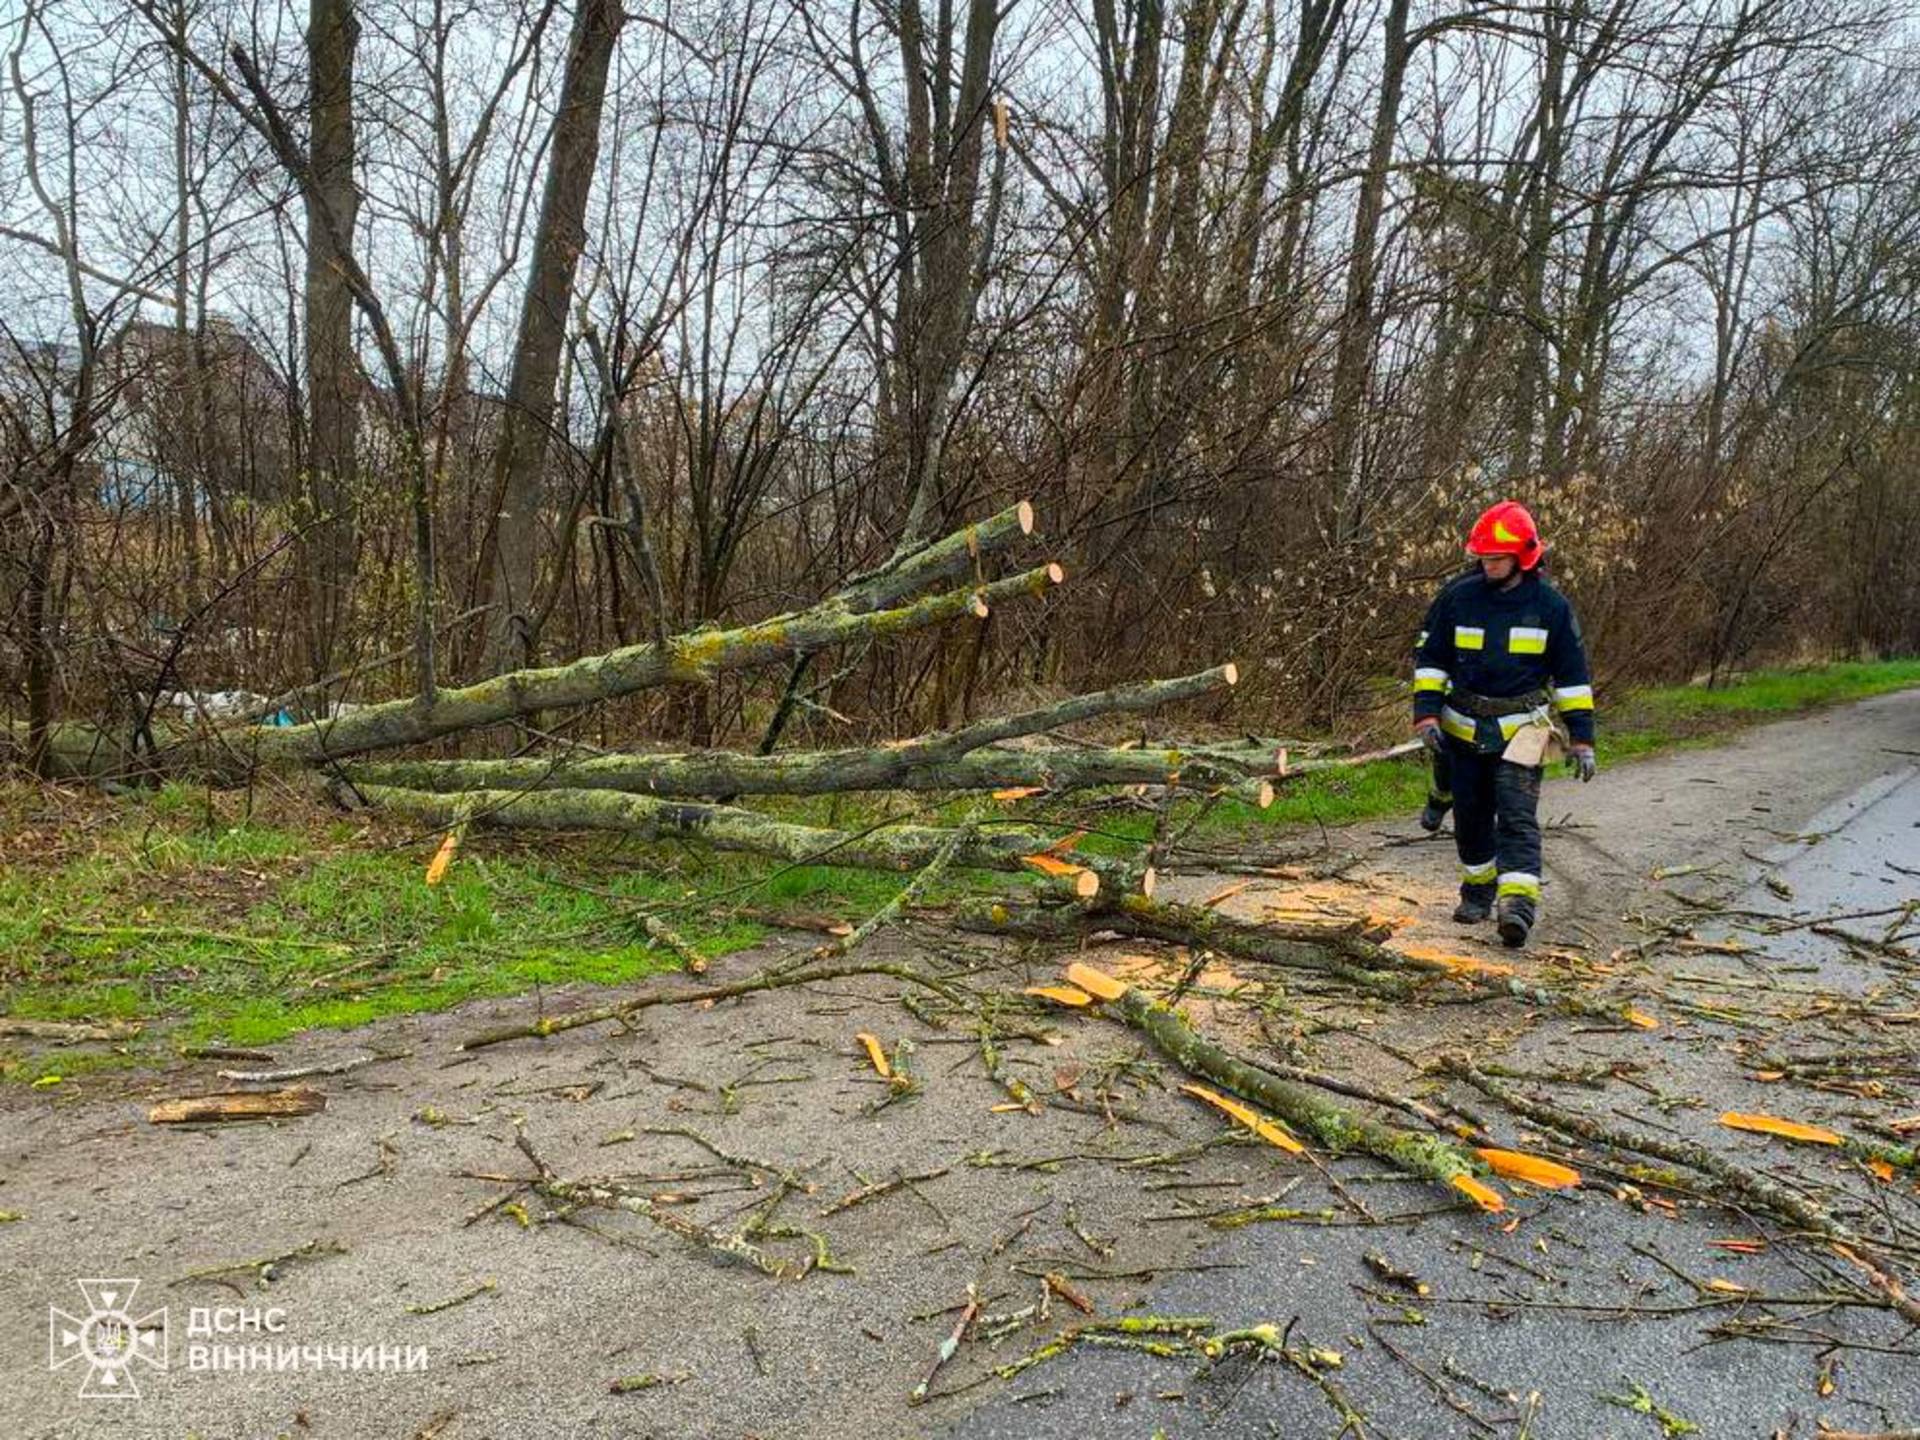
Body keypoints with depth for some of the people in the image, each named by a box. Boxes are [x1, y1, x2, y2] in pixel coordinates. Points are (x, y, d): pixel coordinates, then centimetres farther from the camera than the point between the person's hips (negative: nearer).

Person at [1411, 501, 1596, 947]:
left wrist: (1581, 737, 0)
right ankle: (1478, 891, 28)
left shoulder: (1551, 605, -3)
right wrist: (1426, 711, -6)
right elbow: (1430, 657, 5)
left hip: (1521, 727, -3)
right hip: (1464, 728, 3)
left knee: (1517, 815, -14)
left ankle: (1518, 904, -23)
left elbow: (1572, 674, 3)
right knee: (1471, 815, 11)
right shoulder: (1457, 596, -1)